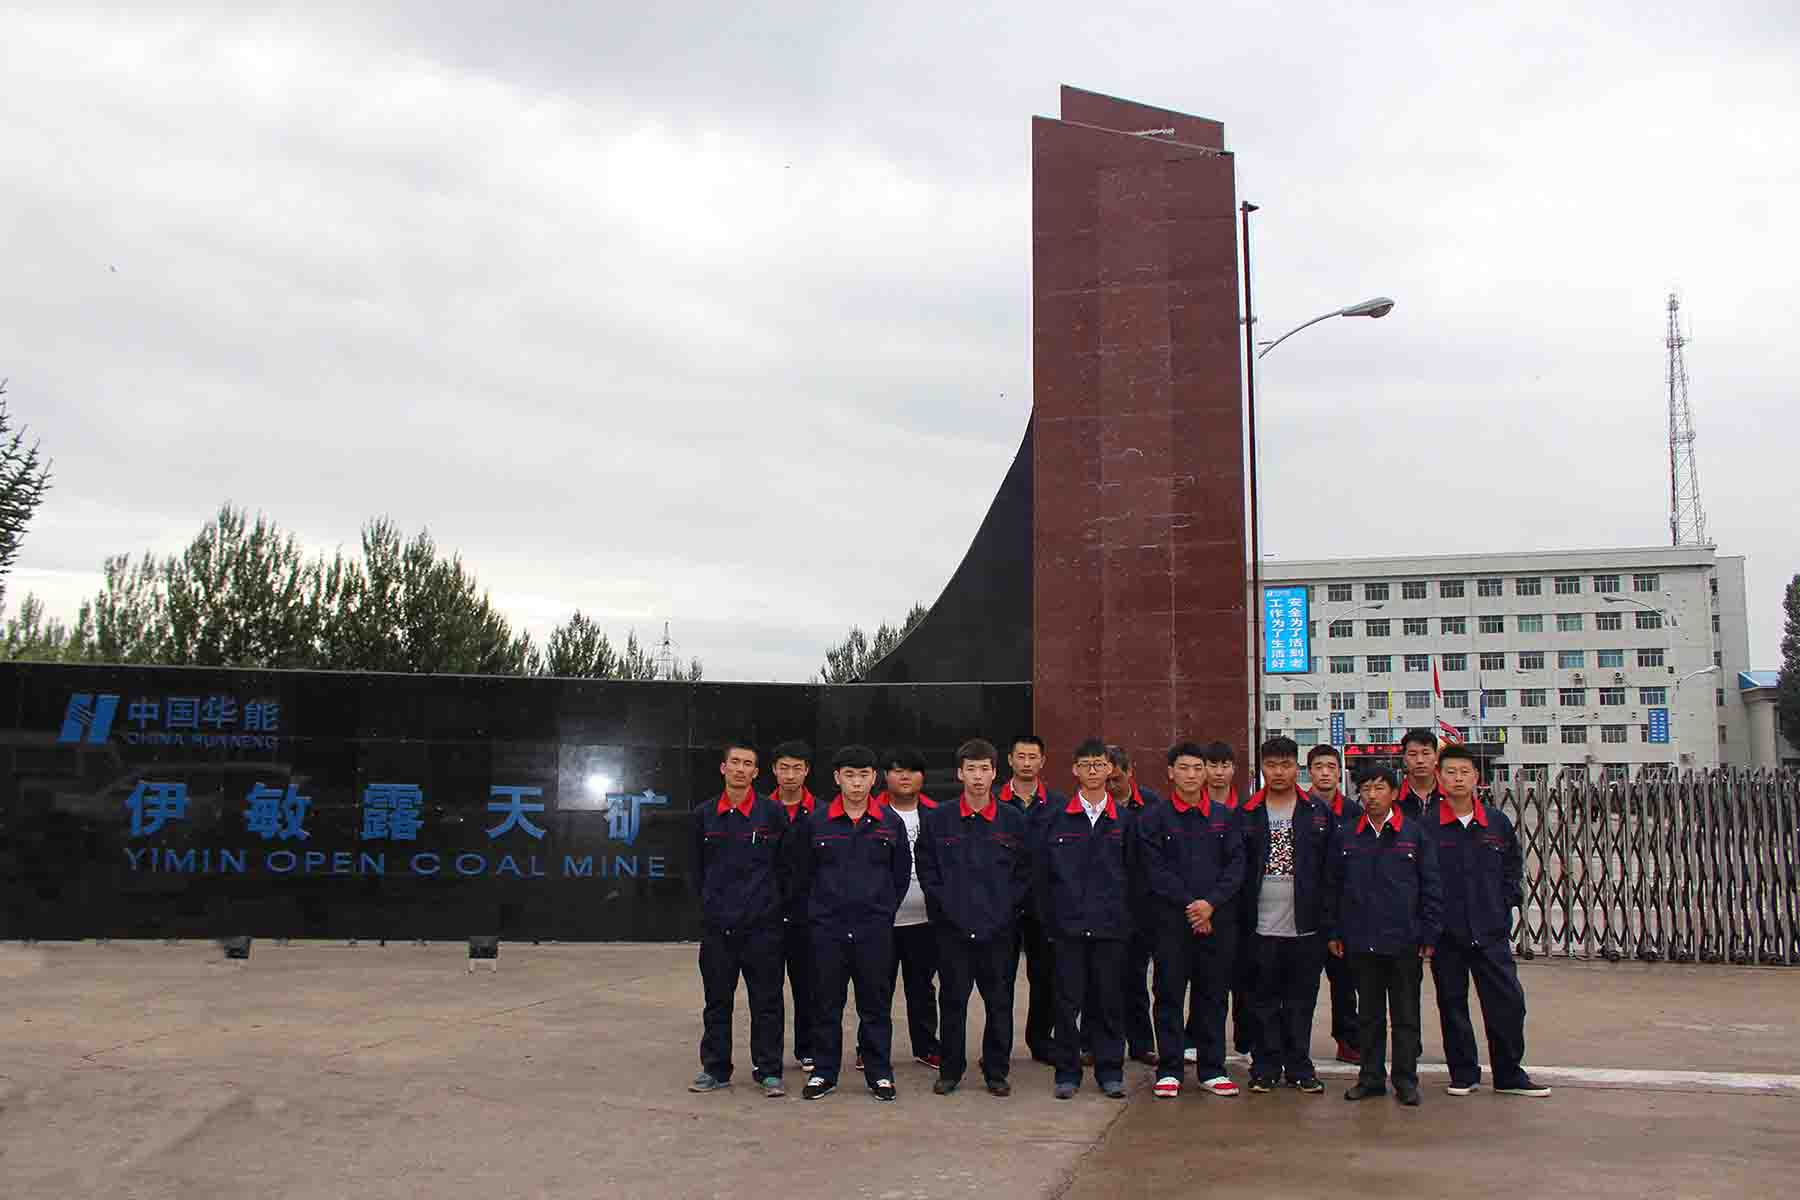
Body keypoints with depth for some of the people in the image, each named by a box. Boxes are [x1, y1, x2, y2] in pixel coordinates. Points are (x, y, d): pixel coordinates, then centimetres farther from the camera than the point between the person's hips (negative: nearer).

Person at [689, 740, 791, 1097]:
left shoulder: (773, 812, -2)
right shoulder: (704, 813, 5)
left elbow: (785, 864, 5)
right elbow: (698, 866, 14)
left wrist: (768, 900, 6)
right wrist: (710, 902, 12)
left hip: (763, 923, -2)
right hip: (716, 924, 2)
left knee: (766, 1001, 3)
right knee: (717, 1000, 10)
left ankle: (769, 1071, 12)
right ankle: (715, 1069, 20)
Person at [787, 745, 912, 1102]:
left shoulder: (890, 823, 2)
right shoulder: (816, 823, 0)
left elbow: (902, 873, 11)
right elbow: (801, 872, 8)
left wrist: (883, 908, 9)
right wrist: (821, 906, 7)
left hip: (875, 930, 0)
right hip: (827, 929, 0)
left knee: (876, 1005, 6)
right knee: (826, 1005, 6)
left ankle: (879, 1073, 16)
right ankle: (823, 1072, 17)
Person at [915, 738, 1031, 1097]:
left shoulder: (1013, 820, 3)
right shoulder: (937, 819, 2)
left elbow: (1025, 872, 6)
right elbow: (926, 870, 5)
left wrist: (1006, 907, -3)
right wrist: (946, 904, -5)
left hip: (999, 929, 0)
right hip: (952, 928, 0)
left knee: (1000, 1001, 6)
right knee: (952, 1000, 6)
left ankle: (997, 1071, 18)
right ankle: (950, 1070, 18)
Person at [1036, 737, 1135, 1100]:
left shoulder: (1124, 821, 5)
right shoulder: (1056, 819, 3)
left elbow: (1133, 873, 7)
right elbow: (1040, 874, 5)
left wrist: (1127, 918, 2)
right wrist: (1049, 920, 1)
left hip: (1111, 927, 1)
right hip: (1068, 927, -1)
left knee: (1108, 1001, 6)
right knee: (1068, 1001, 3)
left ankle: (1110, 1071, 17)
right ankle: (1067, 1072, 13)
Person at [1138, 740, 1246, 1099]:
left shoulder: (1226, 816, 10)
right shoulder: (1154, 818, 2)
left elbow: (1236, 865, 3)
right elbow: (1155, 870, -5)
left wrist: (1211, 902, -11)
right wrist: (1189, 905, -12)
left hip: (1218, 919, 2)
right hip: (1171, 919, -2)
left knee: (1213, 995, 7)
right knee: (1169, 994, 2)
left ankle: (1212, 1069, 17)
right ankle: (1168, 1070, 10)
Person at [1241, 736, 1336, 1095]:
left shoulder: (1319, 814, 5)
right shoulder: (1246, 815, 3)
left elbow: (1331, 869, 4)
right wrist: (1240, 918, -3)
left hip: (1305, 927, 1)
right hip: (1262, 927, 0)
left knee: (1301, 1001, 8)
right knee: (1265, 1001, 7)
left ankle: (1299, 1066, 19)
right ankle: (1266, 1067, 16)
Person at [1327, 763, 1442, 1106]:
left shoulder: (1415, 834, -1)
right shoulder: (1347, 836, 5)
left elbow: (1430, 888, -1)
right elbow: (1333, 887, 10)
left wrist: (1429, 935, -4)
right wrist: (1333, 932, 7)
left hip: (1404, 941, -2)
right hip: (1360, 941, 2)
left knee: (1406, 1014, 6)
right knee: (1368, 1014, 11)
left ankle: (1406, 1080, 16)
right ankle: (1371, 1077, 20)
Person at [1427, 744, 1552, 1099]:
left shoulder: (1498, 823, 4)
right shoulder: (1426, 826, -7)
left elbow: (1513, 864, 18)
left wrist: (1509, 898, 7)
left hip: (1491, 930, 2)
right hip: (1446, 933, -2)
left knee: (1508, 1000, 2)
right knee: (1452, 1003, 8)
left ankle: (1510, 1075, 17)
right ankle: (1463, 1074, 21)